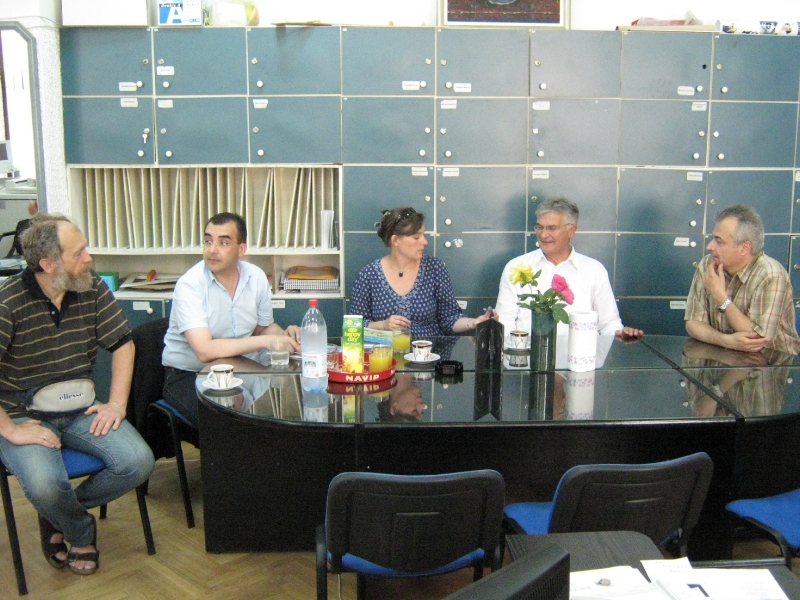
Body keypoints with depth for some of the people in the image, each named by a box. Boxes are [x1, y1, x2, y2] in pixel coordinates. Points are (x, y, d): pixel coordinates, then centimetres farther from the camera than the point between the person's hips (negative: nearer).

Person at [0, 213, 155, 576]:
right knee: (46, 485, -31)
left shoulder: (93, 289, -3)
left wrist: (117, 404, -2)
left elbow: (122, 344, 5)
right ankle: (82, 535, 6)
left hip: (81, 409, 5)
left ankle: (60, 513, 12)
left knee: (138, 463, -15)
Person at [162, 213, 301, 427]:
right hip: (188, 376, -5)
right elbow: (205, 350, -28)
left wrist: (284, 335, -7)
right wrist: (265, 341, -29)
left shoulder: (256, 277, 0)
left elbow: (264, 327, 16)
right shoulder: (189, 285, -17)